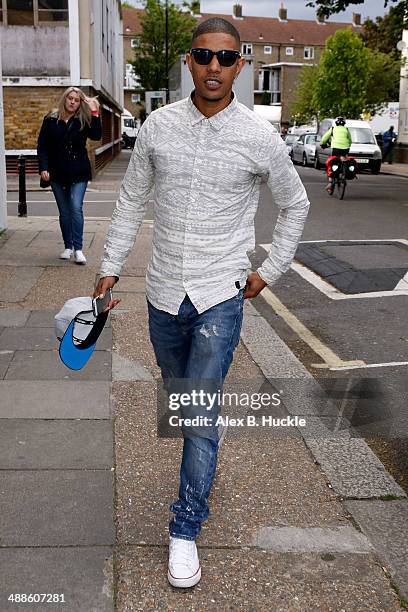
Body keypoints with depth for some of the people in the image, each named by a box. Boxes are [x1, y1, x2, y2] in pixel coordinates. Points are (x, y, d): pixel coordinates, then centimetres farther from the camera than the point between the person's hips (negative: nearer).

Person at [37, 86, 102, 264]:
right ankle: (68, 247, 20)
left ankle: (78, 249, -9)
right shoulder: (51, 120, 3)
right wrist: (43, 167, -9)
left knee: (76, 208, -12)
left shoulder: (83, 120, 1)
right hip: (58, 173, 2)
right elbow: (42, 146, 3)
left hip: (78, 172, -2)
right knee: (64, 211, 9)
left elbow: (97, 136, -16)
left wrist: (94, 112, -20)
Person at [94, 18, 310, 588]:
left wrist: (269, 269, 6)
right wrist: (110, 266, 7)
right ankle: (202, 464, 47)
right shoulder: (159, 125, -1)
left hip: (220, 295, -3)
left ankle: (185, 530, 9)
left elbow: (295, 204, 8)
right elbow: (131, 200, 9)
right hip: (164, 291, 3)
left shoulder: (259, 136, -7)